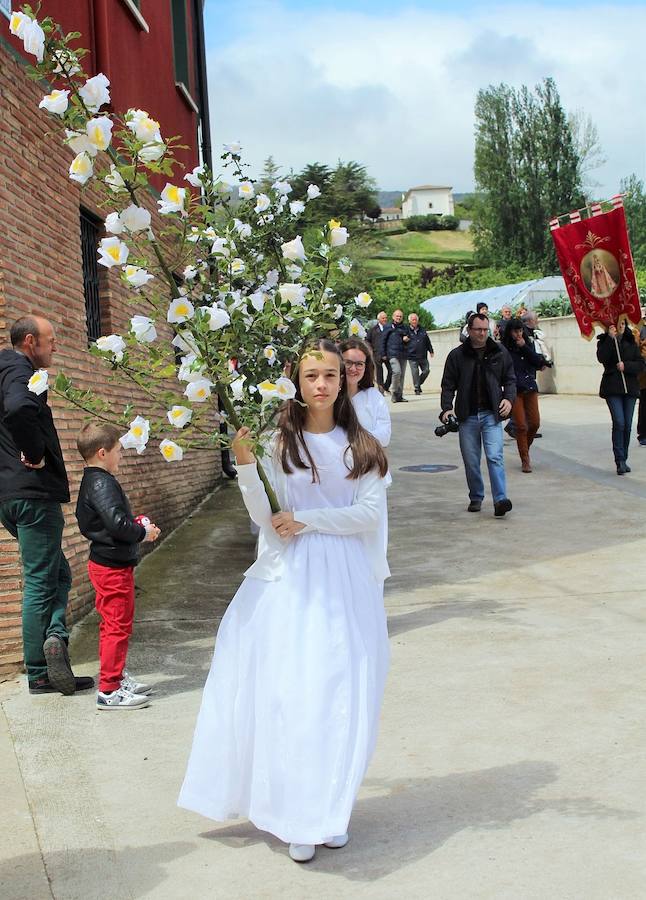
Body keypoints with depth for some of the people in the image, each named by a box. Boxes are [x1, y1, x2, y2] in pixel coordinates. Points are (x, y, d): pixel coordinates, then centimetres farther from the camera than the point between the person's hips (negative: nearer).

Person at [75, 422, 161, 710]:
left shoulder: (90, 481, 12)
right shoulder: (103, 483, -20)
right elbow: (116, 523, -30)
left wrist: (134, 525, 11)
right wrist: (143, 532, -14)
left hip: (104, 563, 11)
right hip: (114, 566, -11)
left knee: (112, 624, 19)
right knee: (118, 626, -4)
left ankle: (116, 676, 31)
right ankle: (109, 691, 2)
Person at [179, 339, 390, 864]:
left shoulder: (359, 446, 5)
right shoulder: (278, 444, 0)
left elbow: (370, 512, -4)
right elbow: (268, 520, -7)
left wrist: (305, 519, -11)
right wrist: (245, 465, -19)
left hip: (347, 583, 2)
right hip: (291, 581, -1)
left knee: (341, 698, 4)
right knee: (289, 694, -3)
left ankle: (330, 811, 19)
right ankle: (297, 818, 10)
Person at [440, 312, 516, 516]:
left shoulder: (500, 352, 7)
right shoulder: (457, 355, 4)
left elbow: (510, 379, 12)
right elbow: (448, 385, 5)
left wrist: (509, 398, -6)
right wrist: (446, 408, -9)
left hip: (491, 414, -1)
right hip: (467, 416, 1)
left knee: (495, 456, -13)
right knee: (470, 461, 7)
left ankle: (500, 499, -17)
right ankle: (476, 497, 21)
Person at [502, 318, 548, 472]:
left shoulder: (528, 345, 8)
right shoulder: (504, 348, -4)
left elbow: (538, 362, -3)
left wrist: (524, 347, -9)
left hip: (530, 388, 4)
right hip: (514, 390, -4)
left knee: (534, 423, 2)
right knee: (521, 425, -5)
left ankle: (525, 448, 28)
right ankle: (525, 460, 5)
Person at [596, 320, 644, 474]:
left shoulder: (631, 343, 11)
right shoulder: (604, 341, 5)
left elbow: (641, 364, 5)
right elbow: (602, 358, -14)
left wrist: (626, 366, -12)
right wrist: (611, 338, -16)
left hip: (630, 387, 3)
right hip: (612, 388, -3)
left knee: (627, 425, 4)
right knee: (619, 422, -15)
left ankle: (623, 459, 15)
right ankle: (620, 461, -13)